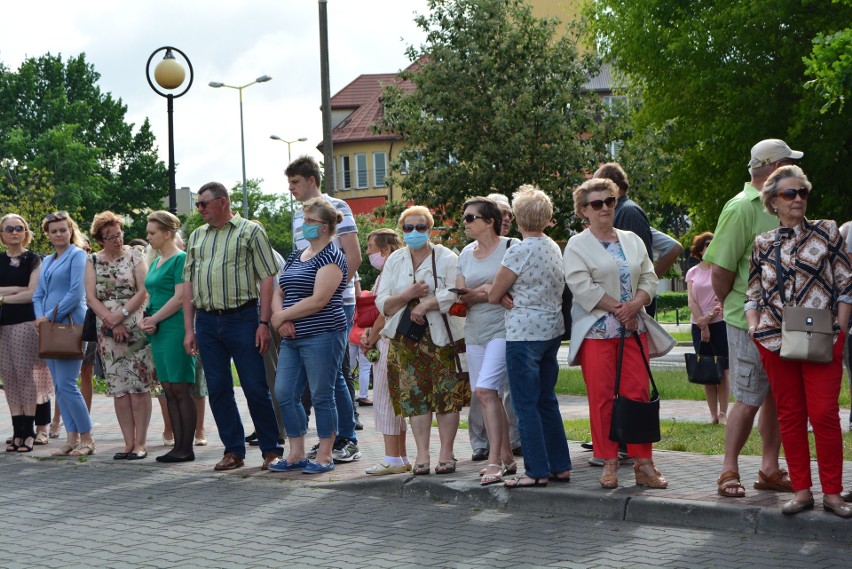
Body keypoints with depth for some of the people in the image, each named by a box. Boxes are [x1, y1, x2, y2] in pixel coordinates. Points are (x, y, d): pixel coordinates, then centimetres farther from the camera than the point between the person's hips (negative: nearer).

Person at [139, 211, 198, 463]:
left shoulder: (180, 259, -8)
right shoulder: (155, 263, 18)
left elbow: (180, 298, -15)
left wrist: (153, 319, -11)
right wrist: (145, 320, 5)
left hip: (175, 327, -9)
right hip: (158, 330, 9)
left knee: (180, 389, -7)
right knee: (169, 390, 8)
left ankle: (187, 448, -4)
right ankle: (179, 445, 11)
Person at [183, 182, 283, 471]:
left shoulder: (250, 231, 1)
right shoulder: (196, 237, 16)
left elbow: (267, 278, -4)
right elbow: (188, 283, 16)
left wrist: (264, 323, -11)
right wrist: (189, 328, 8)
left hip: (242, 318, -5)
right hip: (207, 321, 5)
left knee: (256, 388, -3)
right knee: (218, 390, 5)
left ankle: (272, 450, 7)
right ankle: (234, 451, 14)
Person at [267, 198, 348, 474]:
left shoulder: (330, 257, -8)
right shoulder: (296, 257, 18)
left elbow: (318, 301, -17)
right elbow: (278, 293, 17)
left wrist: (281, 316, -10)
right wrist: (280, 318, -5)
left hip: (322, 335, -8)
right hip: (293, 338, 8)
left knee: (322, 397, -2)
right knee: (285, 395, 5)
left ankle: (325, 456, 6)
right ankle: (296, 455, 13)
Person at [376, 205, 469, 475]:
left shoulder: (446, 258, 1)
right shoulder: (395, 260, 12)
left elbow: (455, 294, -13)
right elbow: (383, 303, 4)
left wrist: (425, 304, -15)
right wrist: (410, 294, -12)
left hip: (441, 336, -3)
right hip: (406, 339, 3)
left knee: (446, 394, -4)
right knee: (415, 396, 1)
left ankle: (446, 453, 2)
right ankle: (422, 454, 4)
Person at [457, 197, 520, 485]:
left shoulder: (511, 247, -5)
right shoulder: (466, 254, 15)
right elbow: (460, 295, 10)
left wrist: (483, 293, -15)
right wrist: (478, 293, -12)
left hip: (503, 328, -7)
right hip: (475, 330, 7)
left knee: (485, 390, -18)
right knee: (490, 396, 7)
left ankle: (494, 461, -16)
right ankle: (506, 458, 17)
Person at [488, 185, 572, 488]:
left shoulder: (518, 252, -14)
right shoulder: (554, 248, 9)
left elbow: (493, 296, -9)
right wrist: (516, 297, 0)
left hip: (524, 333, -8)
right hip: (552, 330, 8)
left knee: (526, 404, -2)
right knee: (547, 400, 14)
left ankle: (537, 471, -1)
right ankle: (560, 466, 16)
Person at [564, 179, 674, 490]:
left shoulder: (632, 240, 16)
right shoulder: (577, 246, 1)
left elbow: (649, 279, 9)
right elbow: (582, 287, -10)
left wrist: (634, 306, -9)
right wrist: (618, 309, -12)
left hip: (634, 328, 4)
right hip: (597, 331, -4)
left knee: (638, 393, 0)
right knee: (601, 397, -3)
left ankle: (643, 463, 3)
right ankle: (609, 463, 4)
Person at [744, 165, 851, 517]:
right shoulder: (763, 244, 11)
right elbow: (753, 293, 16)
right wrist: (754, 327, 0)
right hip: (775, 340, 2)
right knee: (790, 415, 3)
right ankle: (802, 491, 9)